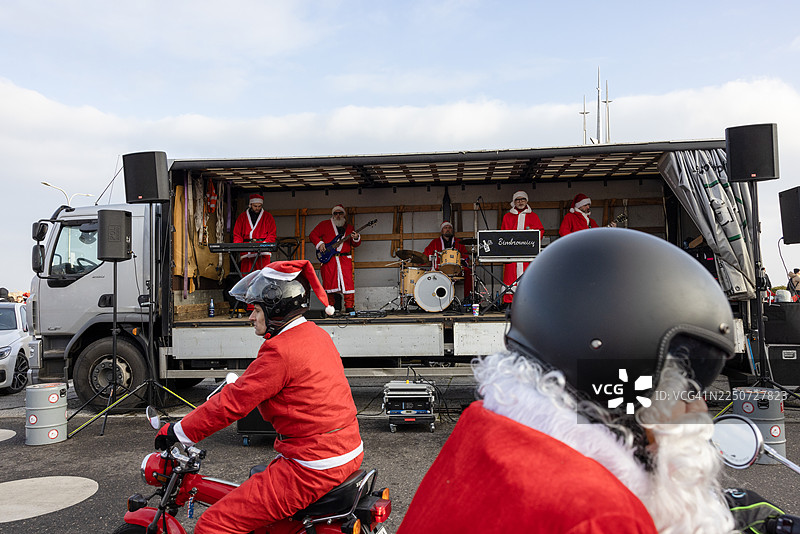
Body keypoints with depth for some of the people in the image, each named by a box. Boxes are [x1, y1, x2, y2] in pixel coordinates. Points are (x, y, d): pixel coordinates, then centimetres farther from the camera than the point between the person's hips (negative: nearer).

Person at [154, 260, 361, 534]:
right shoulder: (317, 335, 10)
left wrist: (177, 431, -5)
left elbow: (233, 402, -16)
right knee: (259, 479, 34)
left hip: (314, 468, -10)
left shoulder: (281, 350, -18)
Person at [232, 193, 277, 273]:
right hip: (246, 252, 2)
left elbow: (272, 234, 7)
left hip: (263, 252, -2)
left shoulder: (268, 217, 12)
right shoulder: (242, 217, 16)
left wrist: (264, 244, -10)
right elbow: (237, 234, 14)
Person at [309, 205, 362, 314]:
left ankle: (350, 307, -7)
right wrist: (319, 244, -3)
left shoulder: (349, 227, 19)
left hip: (345, 259, 1)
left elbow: (355, 244, 17)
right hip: (328, 259, -1)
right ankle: (335, 306, 9)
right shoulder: (324, 225, 13)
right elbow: (312, 235, 12)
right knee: (330, 282, -3)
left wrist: (356, 238, -5)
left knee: (347, 282, -10)